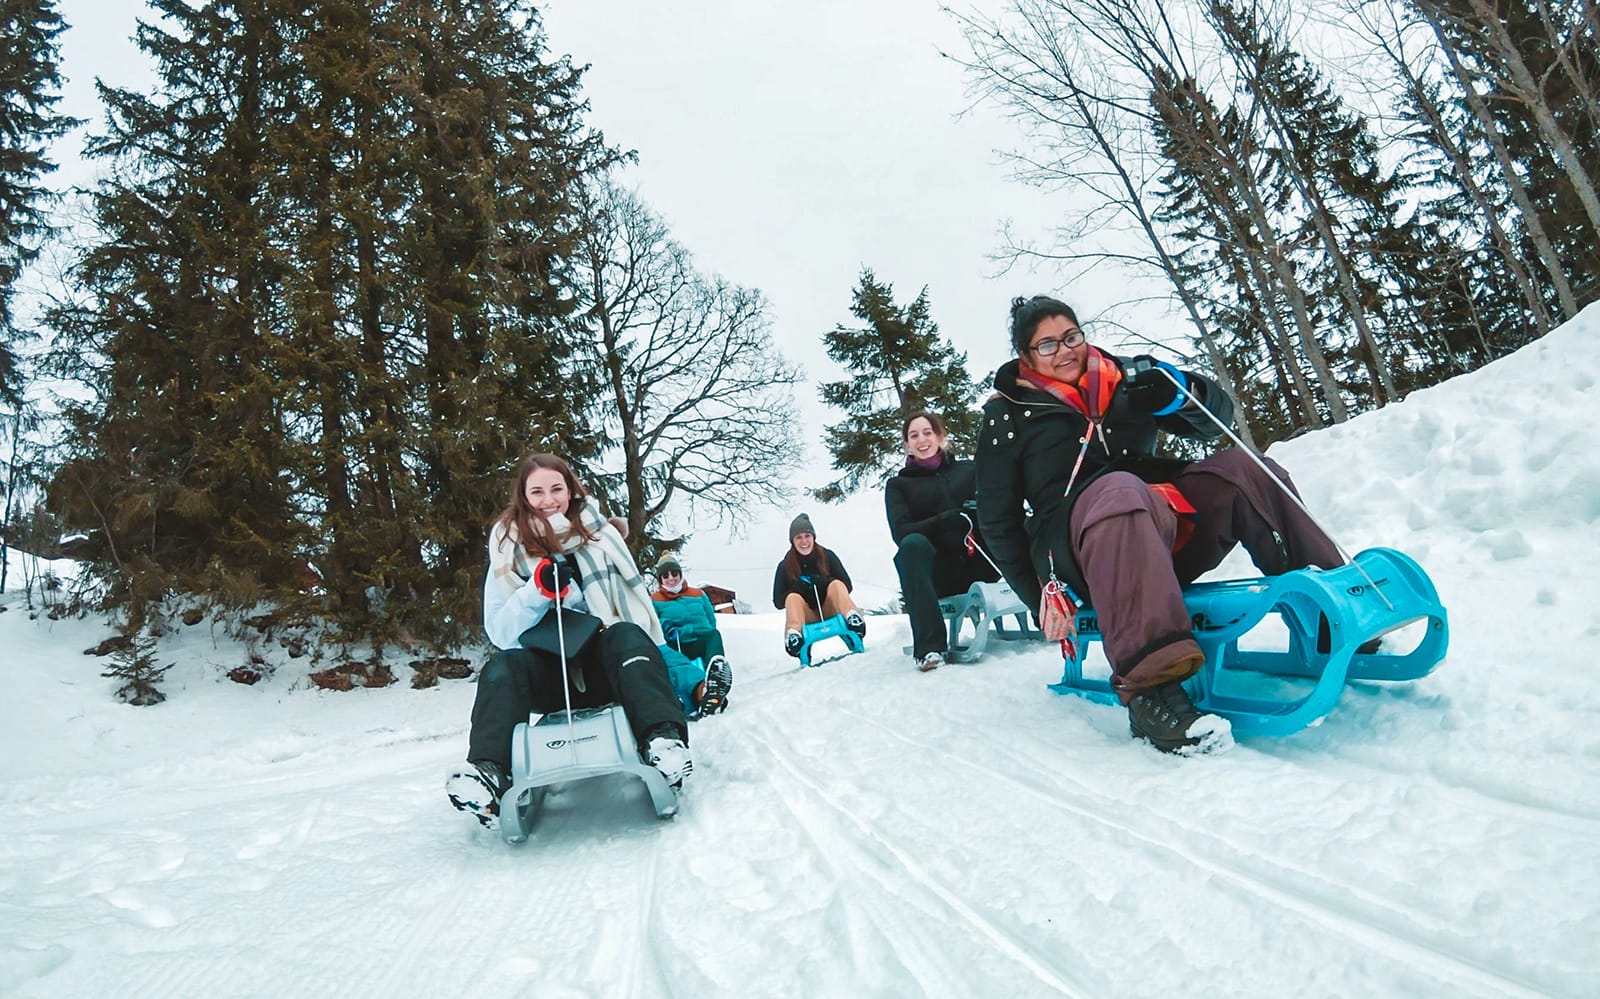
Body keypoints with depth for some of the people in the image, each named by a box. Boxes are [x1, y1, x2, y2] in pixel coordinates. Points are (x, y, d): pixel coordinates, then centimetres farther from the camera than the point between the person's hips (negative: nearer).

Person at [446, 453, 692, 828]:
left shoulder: (600, 535, 7)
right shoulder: (510, 550, 6)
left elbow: (639, 604, 4)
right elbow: (500, 632, -4)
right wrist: (539, 591, -21)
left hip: (610, 663, 0)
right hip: (551, 675, 1)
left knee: (627, 634, -31)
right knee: (503, 667, -27)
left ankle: (663, 740, -49)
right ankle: (489, 771, -45)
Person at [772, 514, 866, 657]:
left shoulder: (827, 556, 3)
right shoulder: (785, 567, 4)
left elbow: (846, 586, 1)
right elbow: (778, 602, 2)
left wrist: (824, 582, -18)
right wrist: (797, 588, -17)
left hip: (831, 612, 0)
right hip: (808, 618, 0)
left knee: (836, 584, -24)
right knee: (793, 597, -28)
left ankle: (853, 618, -50)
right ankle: (793, 636, -57)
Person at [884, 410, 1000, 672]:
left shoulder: (968, 470, 19)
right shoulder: (899, 485, 13)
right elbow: (902, 532, -4)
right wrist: (948, 520, -18)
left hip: (979, 563, 2)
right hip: (936, 574, -2)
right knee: (913, 544, -34)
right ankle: (929, 646, -37)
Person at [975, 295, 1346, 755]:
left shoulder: (1123, 378, 17)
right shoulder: (1006, 417, 7)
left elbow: (1215, 419, 15)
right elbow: (999, 519, 6)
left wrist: (1176, 389, -8)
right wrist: (1039, 593, -4)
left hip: (1169, 530, 5)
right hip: (1079, 552, -5)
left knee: (1242, 466, -14)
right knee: (1118, 488, -37)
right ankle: (1149, 689, -53)